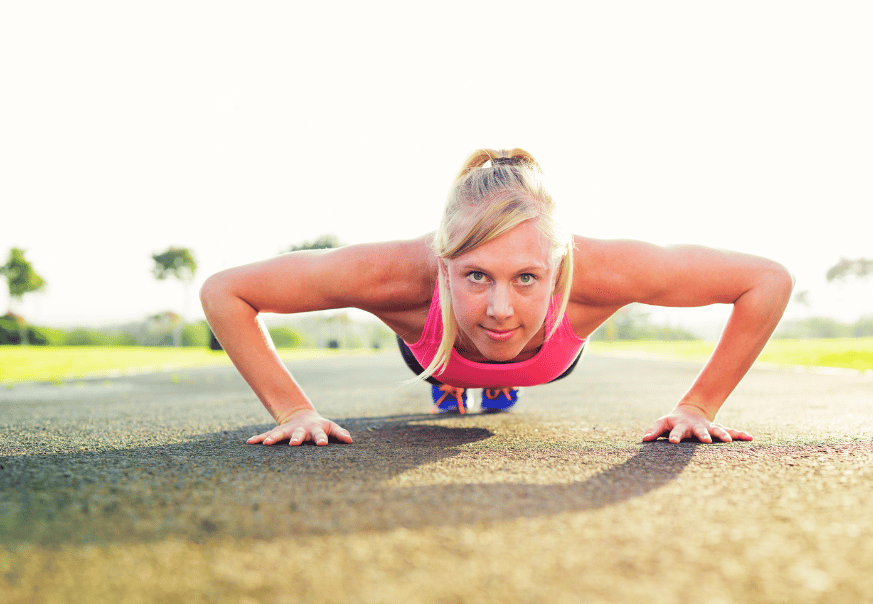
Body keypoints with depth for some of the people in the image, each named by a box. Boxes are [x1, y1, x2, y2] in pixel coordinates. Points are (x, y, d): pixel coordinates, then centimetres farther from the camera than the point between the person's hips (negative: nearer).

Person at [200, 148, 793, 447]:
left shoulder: (591, 270, -48)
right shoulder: (405, 273, -49)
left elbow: (771, 281, -36)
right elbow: (222, 291, -37)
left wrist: (699, 407, -34)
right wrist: (293, 410, -39)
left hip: (548, 358, 1)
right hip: (434, 344, -1)